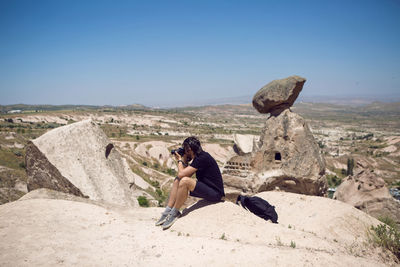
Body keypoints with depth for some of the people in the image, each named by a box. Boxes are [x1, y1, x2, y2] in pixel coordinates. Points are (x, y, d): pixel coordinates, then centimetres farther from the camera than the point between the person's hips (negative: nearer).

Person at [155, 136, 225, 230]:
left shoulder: (203, 158, -20)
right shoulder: (198, 157, 10)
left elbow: (181, 174, -23)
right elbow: (186, 174, 13)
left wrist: (180, 160, -5)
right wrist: (184, 161, 4)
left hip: (215, 193, -10)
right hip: (205, 188, 10)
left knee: (184, 181, -28)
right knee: (177, 181, 4)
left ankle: (174, 213, -10)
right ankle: (167, 212, -1)